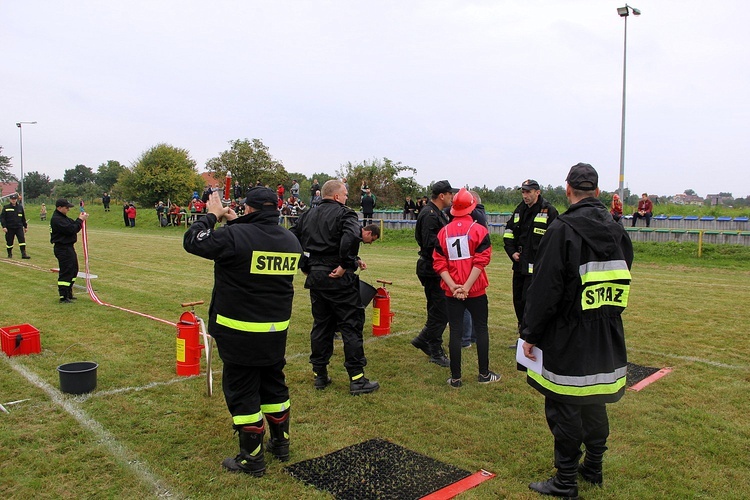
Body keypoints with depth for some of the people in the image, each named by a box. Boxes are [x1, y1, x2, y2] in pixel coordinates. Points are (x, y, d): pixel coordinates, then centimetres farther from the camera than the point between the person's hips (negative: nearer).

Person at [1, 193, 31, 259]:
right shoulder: (6, 208, -1)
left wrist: (25, 226, 18)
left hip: (19, 227, 2)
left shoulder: (20, 207, 9)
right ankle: (9, 254, 24)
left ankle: (23, 254, -11)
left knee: (22, 239, -11)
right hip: (9, 228, -2)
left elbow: (23, 218, 17)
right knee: (9, 241, 6)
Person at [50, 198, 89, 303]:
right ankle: (63, 297, -2)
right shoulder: (56, 219, -18)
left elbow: (73, 225, 13)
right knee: (65, 272, -8)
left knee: (73, 270, 19)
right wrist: (80, 220, -16)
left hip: (69, 247, 11)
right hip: (62, 248, -11)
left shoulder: (63, 217, 16)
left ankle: (68, 294, 30)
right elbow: (71, 229, -25)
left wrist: (80, 219, -3)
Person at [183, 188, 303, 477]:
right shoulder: (290, 240, 2)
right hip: (277, 330, 7)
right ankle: (280, 444, 35)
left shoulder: (236, 236, -20)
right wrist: (236, 223, 17)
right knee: (274, 385, 21)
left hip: (240, 331, -6)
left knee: (242, 391, 6)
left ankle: (252, 459, 16)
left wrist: (212, 215, 4)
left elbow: (192, 241, -9)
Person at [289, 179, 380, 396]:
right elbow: (351, 237, -28)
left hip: (315, 277, 7)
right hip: (339, 279, -7)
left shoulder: (307, 216, 14)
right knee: (351, 326, 0)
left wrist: (306, 267, 14)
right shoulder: (344, 214, -8)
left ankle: (319, 375, 21)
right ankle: (357, 379, 3)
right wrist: (345, 265, -20)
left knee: (321, 325, 15)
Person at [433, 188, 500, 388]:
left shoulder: (443, 232, 2)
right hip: (475, 290, -2)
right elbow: (481, 261, -14)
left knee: (455, 332, 6)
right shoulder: (479, 230, -5)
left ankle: (455, 378, 11)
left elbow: (439, 262, -4)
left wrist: (453, 286, -9)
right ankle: (484, 374, 21)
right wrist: (466, 287, -14)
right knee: (481, 329, 12)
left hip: (452, 291, 2)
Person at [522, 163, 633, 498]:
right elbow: (622, 282, 15)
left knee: (564, 408, 3)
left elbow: (545, 289, -17)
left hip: (569, 339, -7)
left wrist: (531, 334, -8)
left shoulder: (563, 230, -16)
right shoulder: (616, 230, 6)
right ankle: (593, 468, 35)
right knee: (595, 402, 20)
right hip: (607, 338, 7)